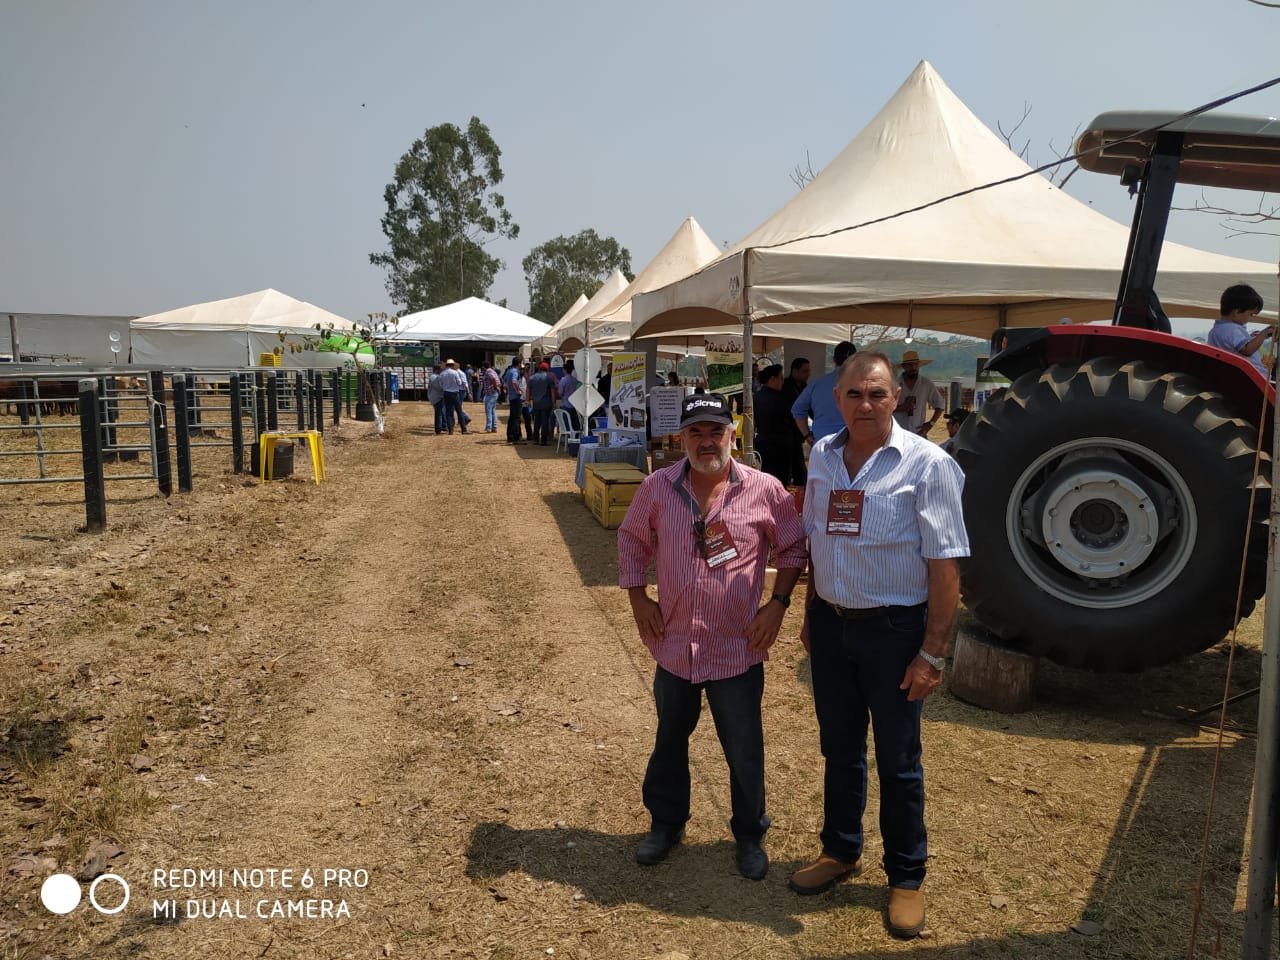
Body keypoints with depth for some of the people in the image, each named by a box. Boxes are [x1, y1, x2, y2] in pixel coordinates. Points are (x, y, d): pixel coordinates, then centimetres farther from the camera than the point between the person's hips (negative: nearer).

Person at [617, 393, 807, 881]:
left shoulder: (765, 490, -10)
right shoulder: (657, 488, -5)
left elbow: (793, 547, 2)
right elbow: (631, 539, 9)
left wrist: (778, 603, -6)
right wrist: (638, 599, 3)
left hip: (738, 651, -2)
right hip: (674, 646, 2)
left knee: (744, 750, 13)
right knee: (669, 739, 20)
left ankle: (750, 835, 36)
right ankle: (666, 822, 42)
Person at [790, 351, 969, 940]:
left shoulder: (926, 464, -13)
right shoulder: (822, 456, 4)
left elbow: (944, 566, -14)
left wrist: (933, 653, -16)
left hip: (893, 630, -5)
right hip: (831, 625, 5)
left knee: (897, 760, 9)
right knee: (839, 747, 18)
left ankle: (906, 877, 29)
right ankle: (841, 851, 39)